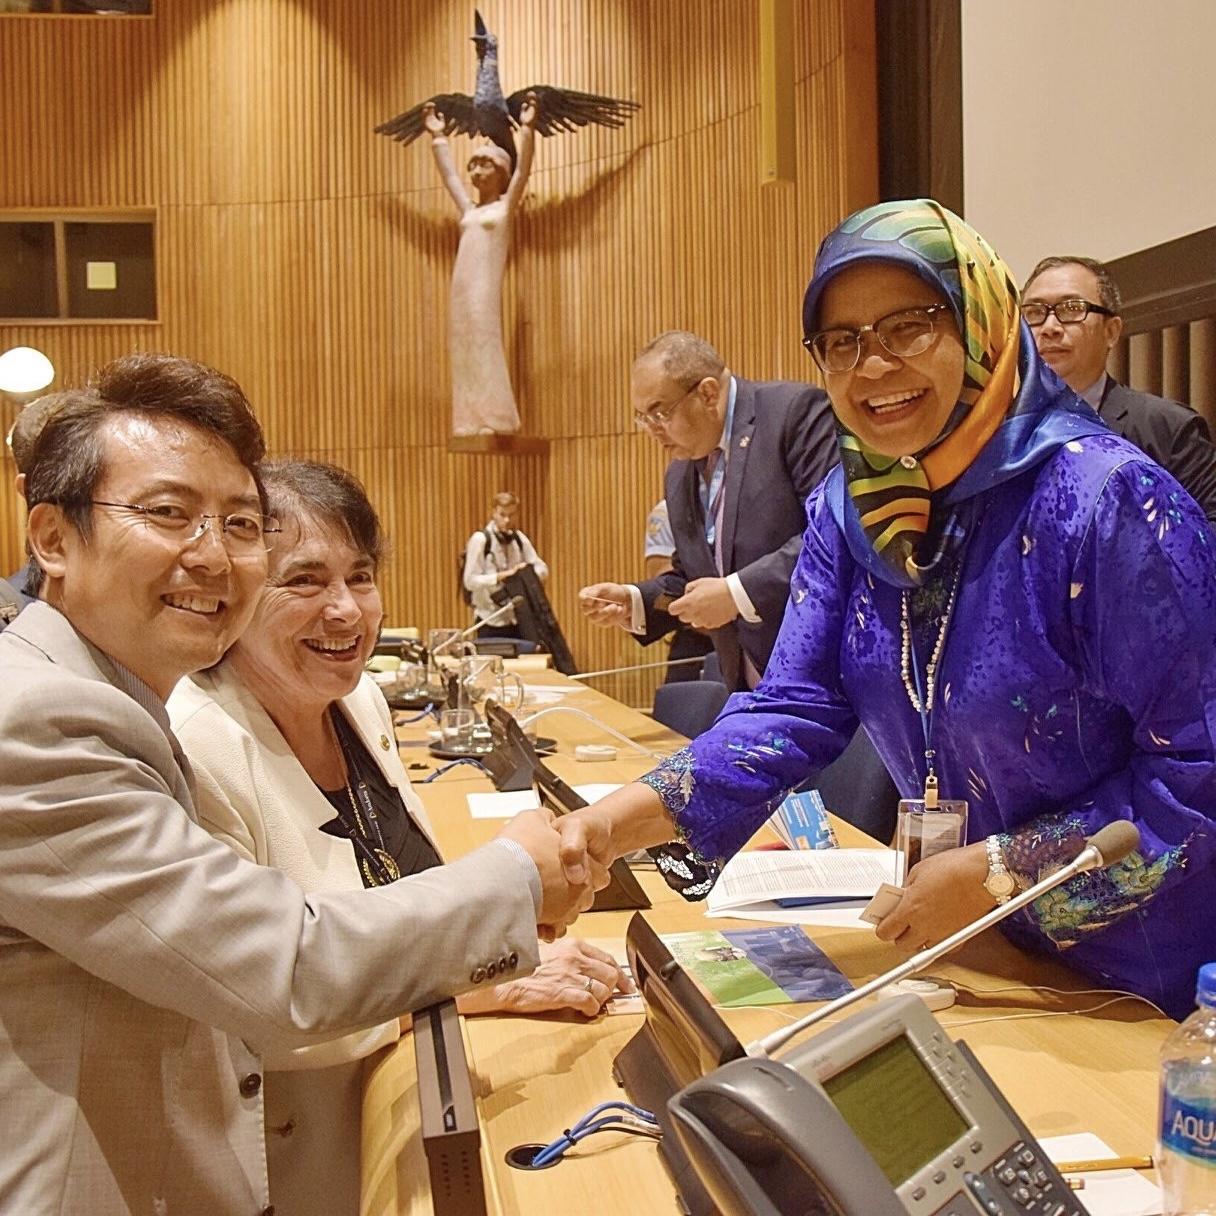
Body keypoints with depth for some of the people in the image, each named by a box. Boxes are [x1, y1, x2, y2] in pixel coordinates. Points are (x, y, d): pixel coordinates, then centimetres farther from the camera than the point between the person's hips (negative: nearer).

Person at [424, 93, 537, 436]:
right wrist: (437, 136, 32)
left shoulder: (506, 207, 5)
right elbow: (447, 174, 29)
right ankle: (474, 423, 1)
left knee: (485, 354, -11)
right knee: (464, 357, 1)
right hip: (461, 291, 7)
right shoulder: (468, 209, 20)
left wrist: (527, 128, -16)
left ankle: (496, 423, -12)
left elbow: (523, 170, -7)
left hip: (486, 290, -6)